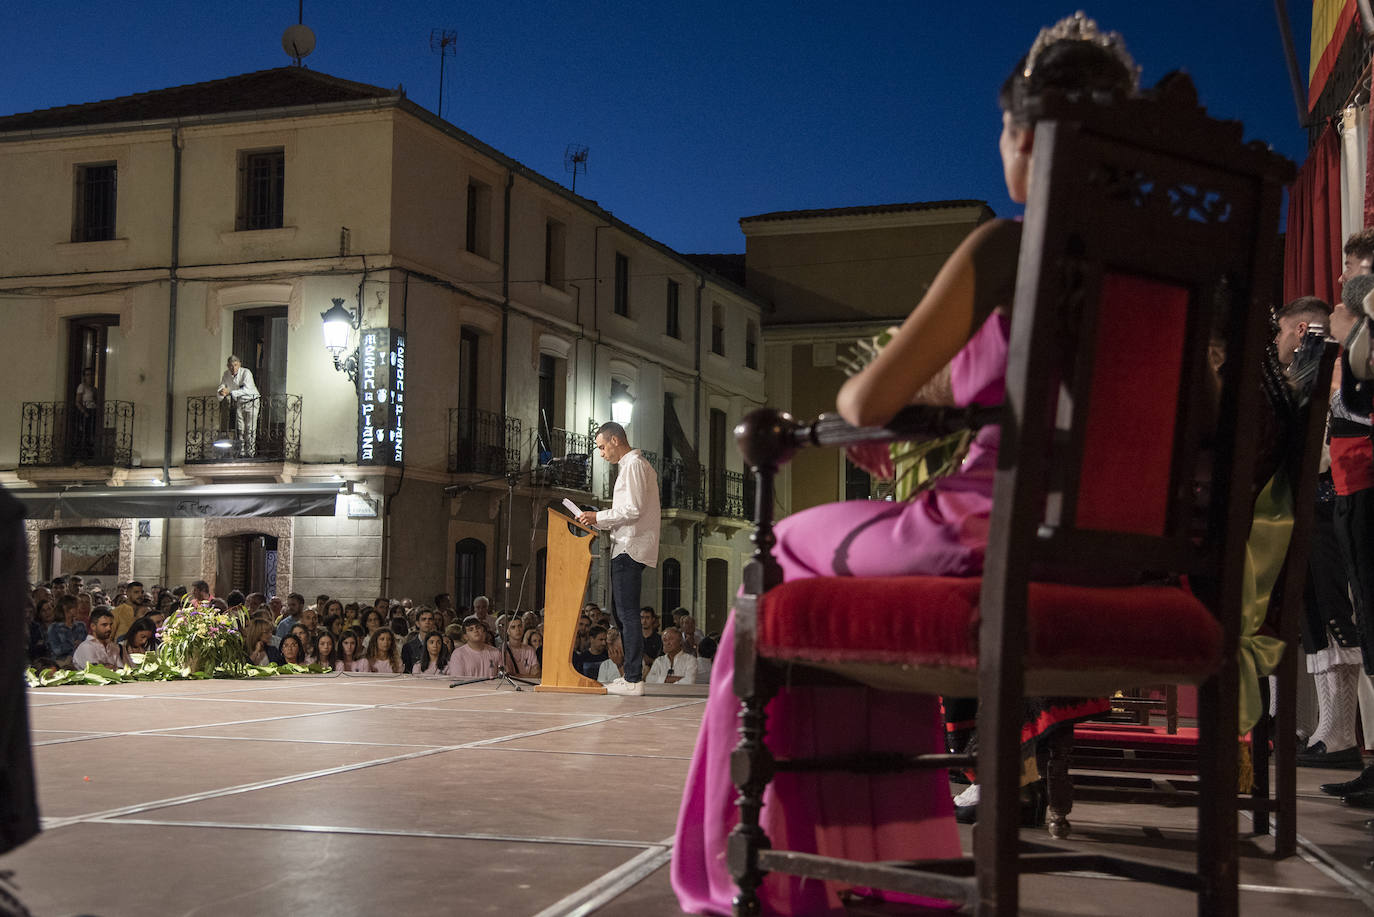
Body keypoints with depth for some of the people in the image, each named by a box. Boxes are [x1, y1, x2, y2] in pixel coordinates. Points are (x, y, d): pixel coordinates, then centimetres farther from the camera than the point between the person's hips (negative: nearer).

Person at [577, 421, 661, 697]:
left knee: (628, 613, -11)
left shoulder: (634, 465, -9)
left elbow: (634, 509, -18)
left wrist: (600, 517, -11)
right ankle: (631, 675, 13)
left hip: (630, 549, -11)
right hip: (627, 548, 11)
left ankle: (633, 679, -12)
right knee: (621, 612, 11)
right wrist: (600, 519, 15)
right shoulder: (633, 465, 23)